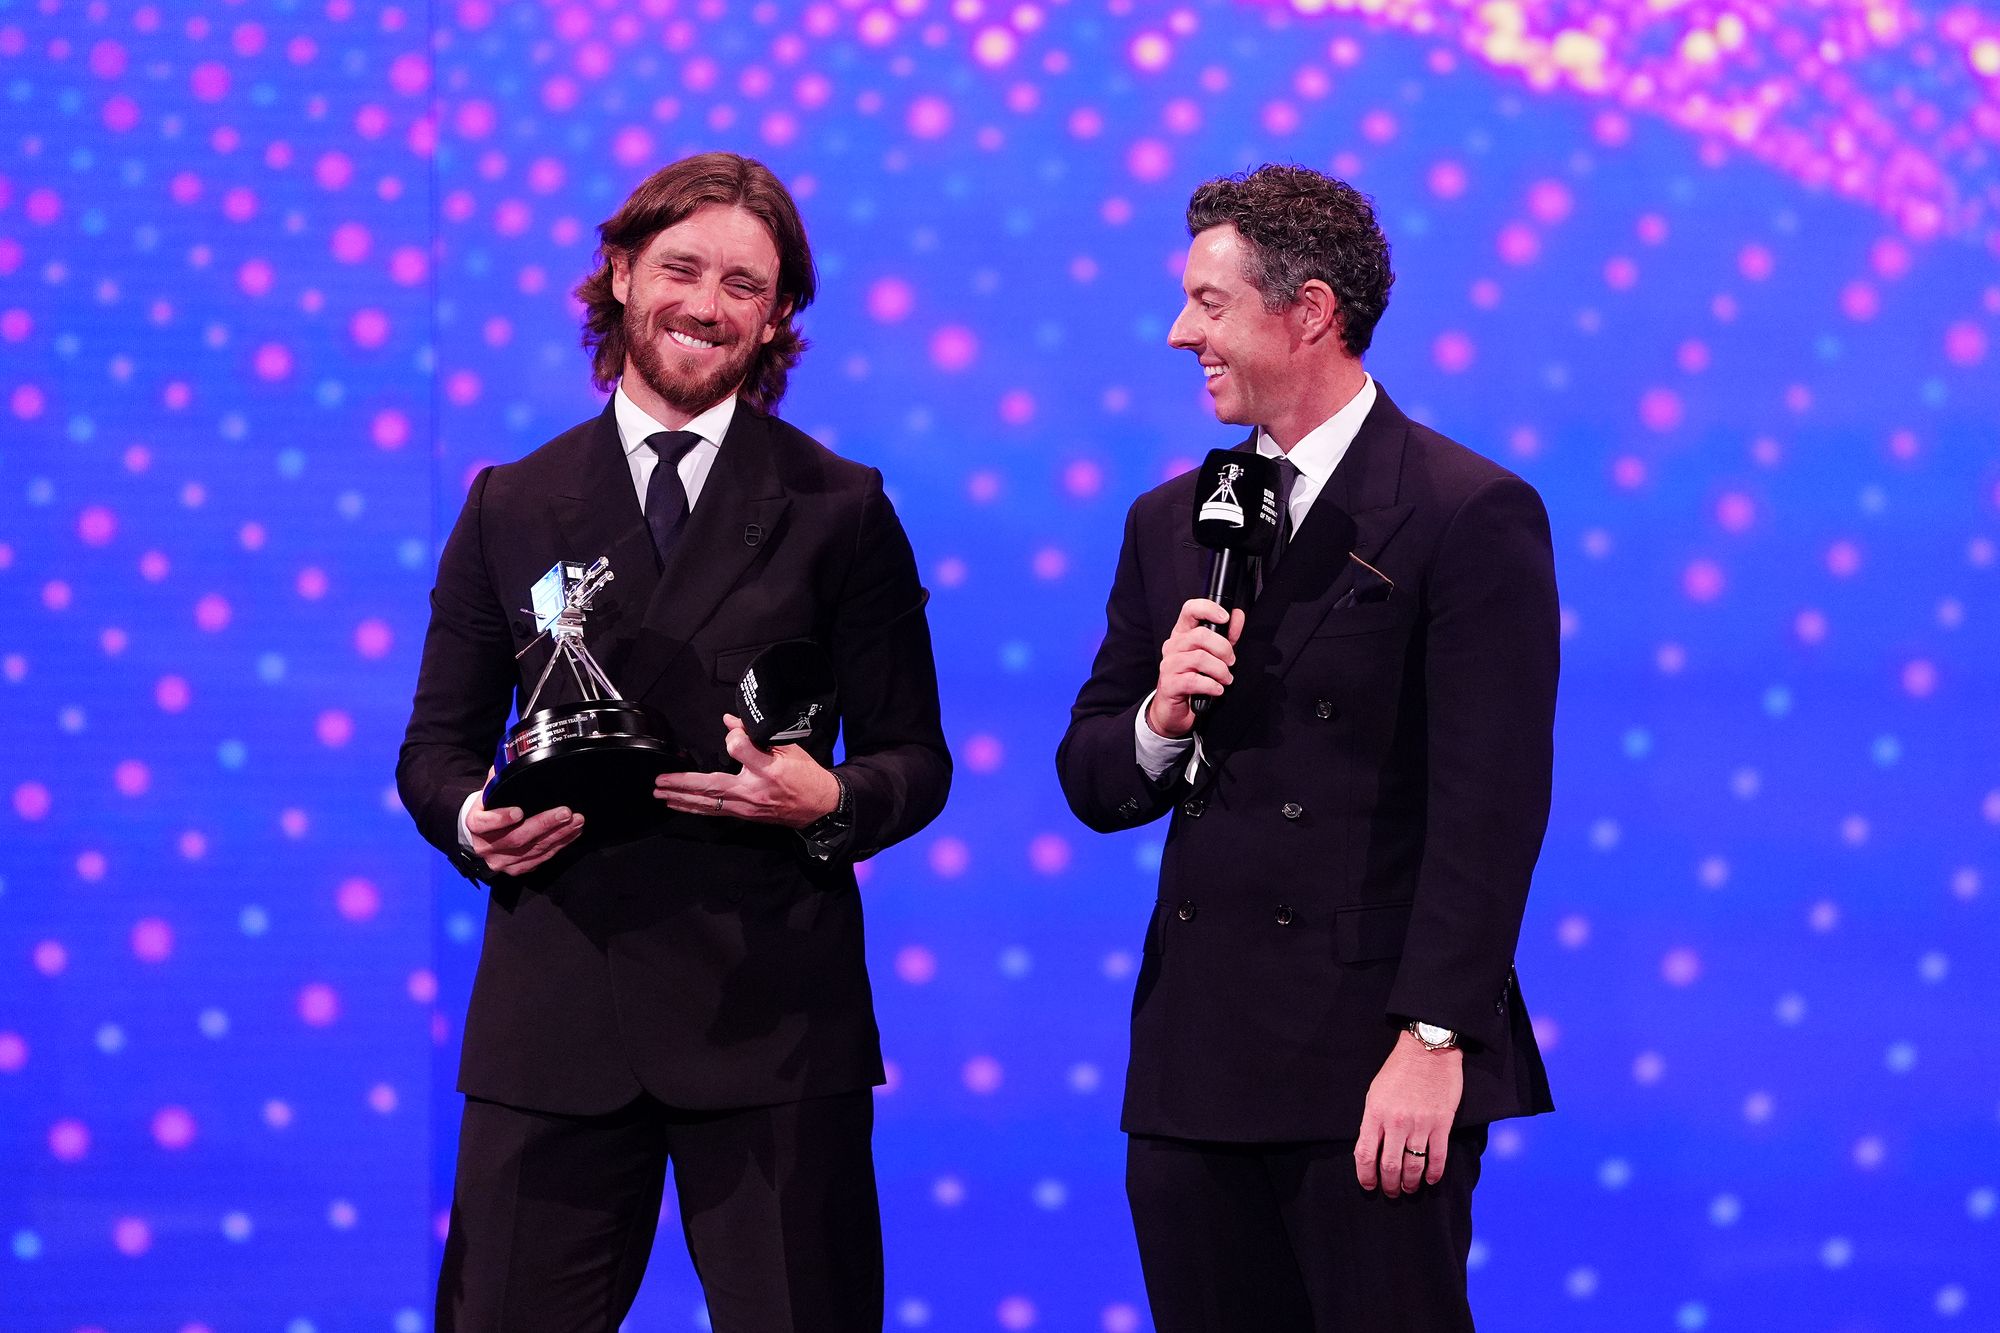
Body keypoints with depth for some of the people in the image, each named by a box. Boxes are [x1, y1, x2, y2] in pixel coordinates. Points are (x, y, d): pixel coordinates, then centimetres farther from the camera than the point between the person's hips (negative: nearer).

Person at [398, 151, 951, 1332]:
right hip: (553, 1012, 1)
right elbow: (438, 745, 14)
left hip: (768, 1013, -1)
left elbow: (914, 758, 7)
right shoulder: (512, 507, 12)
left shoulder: (841, 510, 7)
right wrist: (474, 821, -8)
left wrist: (830, 801, -15)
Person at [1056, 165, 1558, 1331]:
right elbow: (1092, 785, 16)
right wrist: (1160, 722, -6)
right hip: (1195, 1064, 6)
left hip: (1370, 1069, -6)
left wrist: (1433, 1040, -17)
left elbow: (1491, 806, -11)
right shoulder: (1171, 524, 15)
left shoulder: (1473, 516, -6)